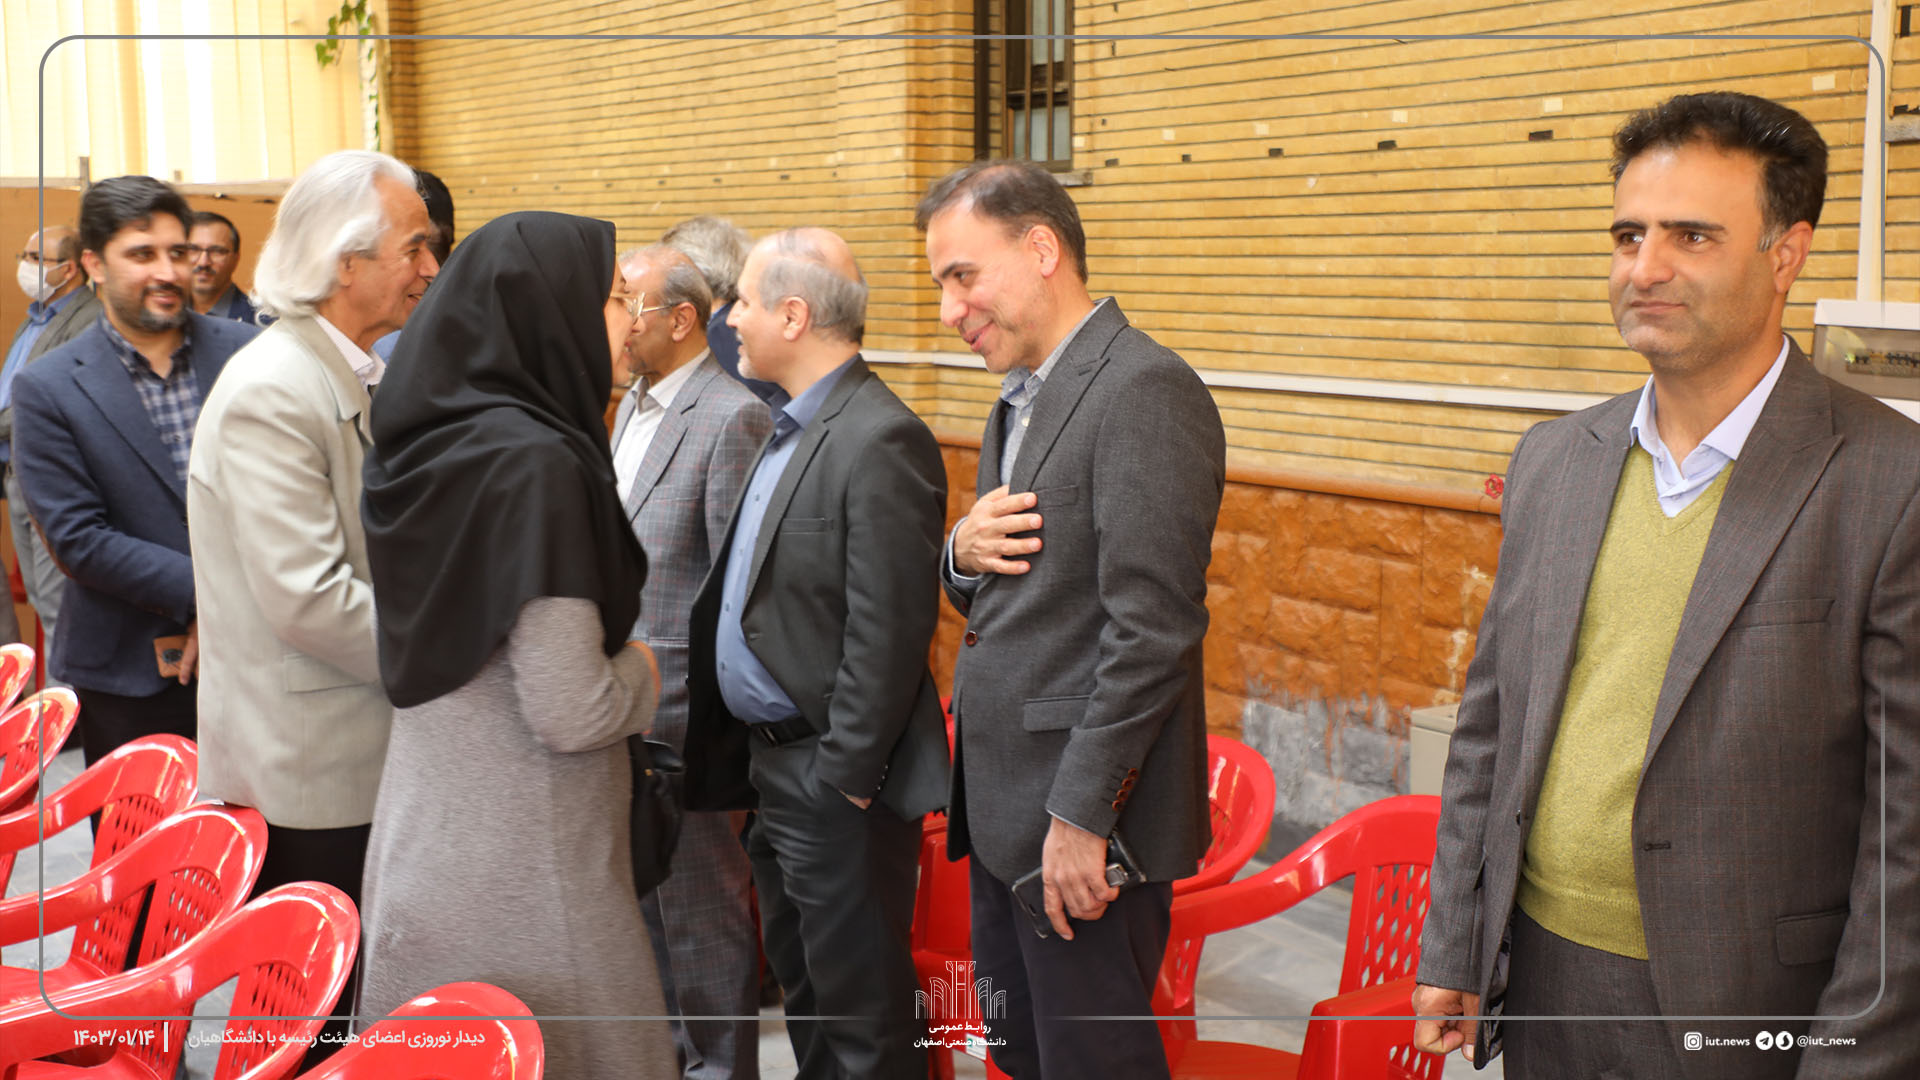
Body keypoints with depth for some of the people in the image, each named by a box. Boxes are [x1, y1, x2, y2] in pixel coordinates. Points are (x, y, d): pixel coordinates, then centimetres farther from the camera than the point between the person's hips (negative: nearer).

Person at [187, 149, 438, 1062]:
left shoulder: (367, 379, 10)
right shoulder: (271, 392, -20)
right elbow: (310, 600, -25)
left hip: (369, 748, 9)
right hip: (307, 773, -9)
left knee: (364, 983, 18)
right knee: (307, 1020, 6)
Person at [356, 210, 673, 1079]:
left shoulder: (437, 442, 3)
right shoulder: (536, 464, -21)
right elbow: (571, 715, -23)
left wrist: (609, 656, 14)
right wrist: (641, 672, -4)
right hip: (520, 860, -8)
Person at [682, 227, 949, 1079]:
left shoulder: (881, 442, -21)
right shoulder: (794, 425, 11)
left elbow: (889, 633, -23)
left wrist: (844, 775, -20)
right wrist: (758, 755, 12)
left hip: (837, 781, -10)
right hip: (772, 761, 10)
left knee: (860, 1009, 5)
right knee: (800, 982, 23)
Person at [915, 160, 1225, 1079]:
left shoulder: (1145, 391, -17)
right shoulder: (1023, 400, 15)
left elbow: (1152, 629, -22)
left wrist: (1080, 814, -21)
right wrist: (963, 552, -3)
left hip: (1085, 807, -9)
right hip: (1001, 801, 9)